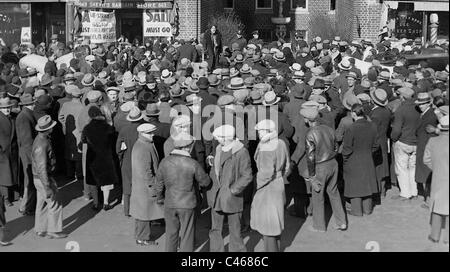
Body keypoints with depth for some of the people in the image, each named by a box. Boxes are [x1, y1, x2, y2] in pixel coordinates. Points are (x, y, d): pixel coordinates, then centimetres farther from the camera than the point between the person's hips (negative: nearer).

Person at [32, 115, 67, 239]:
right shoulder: (41, 145, -27)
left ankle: (40, 230, 25)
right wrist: (47, 188, -25)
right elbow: (42, 168, -27)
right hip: (43, 179, -10)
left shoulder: (40, 139, 5)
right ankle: (53, 231, 9)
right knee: (55, 204, 0)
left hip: (39, 178, 10)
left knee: (42, 204, 16)